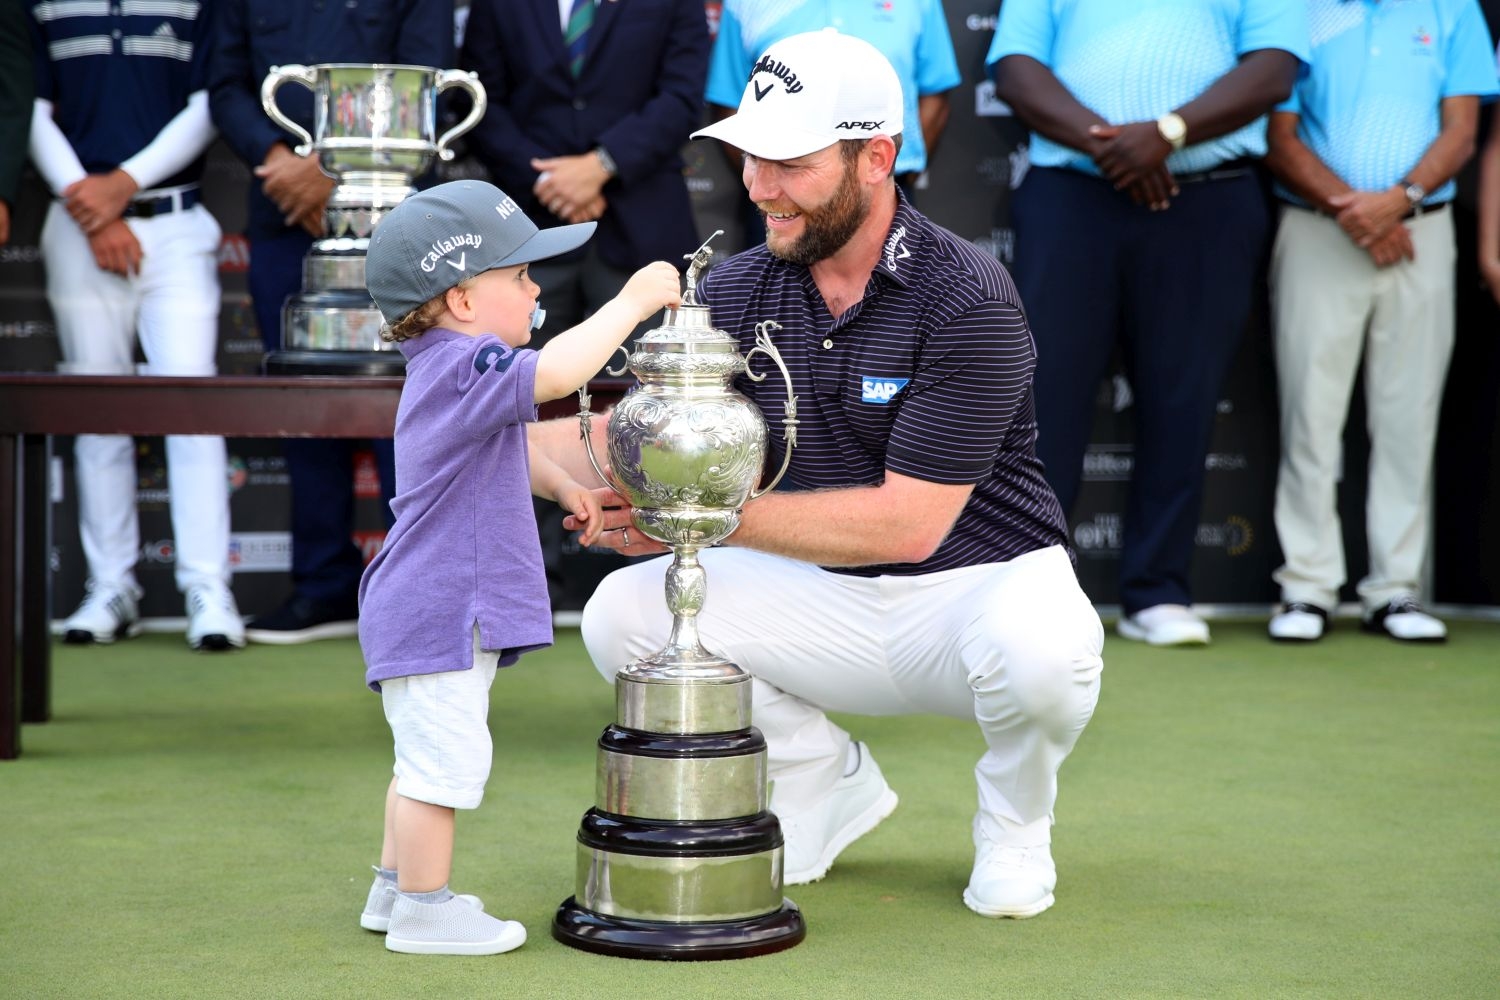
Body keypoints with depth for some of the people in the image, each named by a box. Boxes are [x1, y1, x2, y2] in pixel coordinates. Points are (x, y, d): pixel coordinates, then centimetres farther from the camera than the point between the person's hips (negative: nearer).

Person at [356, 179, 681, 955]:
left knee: (429, 759, 21)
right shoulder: (462, 369, -20)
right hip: (437, 613, -11)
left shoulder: (448, 372, 15)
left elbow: (504, 451, 32)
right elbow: (554, 372, -36)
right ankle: (422, 912, 4)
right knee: (444, 758, -4)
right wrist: (631, 301, -26)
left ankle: (395, 888, 33)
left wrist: (560, 484, 18)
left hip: (438, 611, 11)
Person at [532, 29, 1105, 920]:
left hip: (981, 582, -5)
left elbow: (907, 521, -23)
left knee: (1039, 647, -39)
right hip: (826, 600, 5)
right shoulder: (739, 291, -1)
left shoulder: (967, 298, -20)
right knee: (624, 612, -14)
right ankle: (829, 786, 10)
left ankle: (1014, 822, 0)